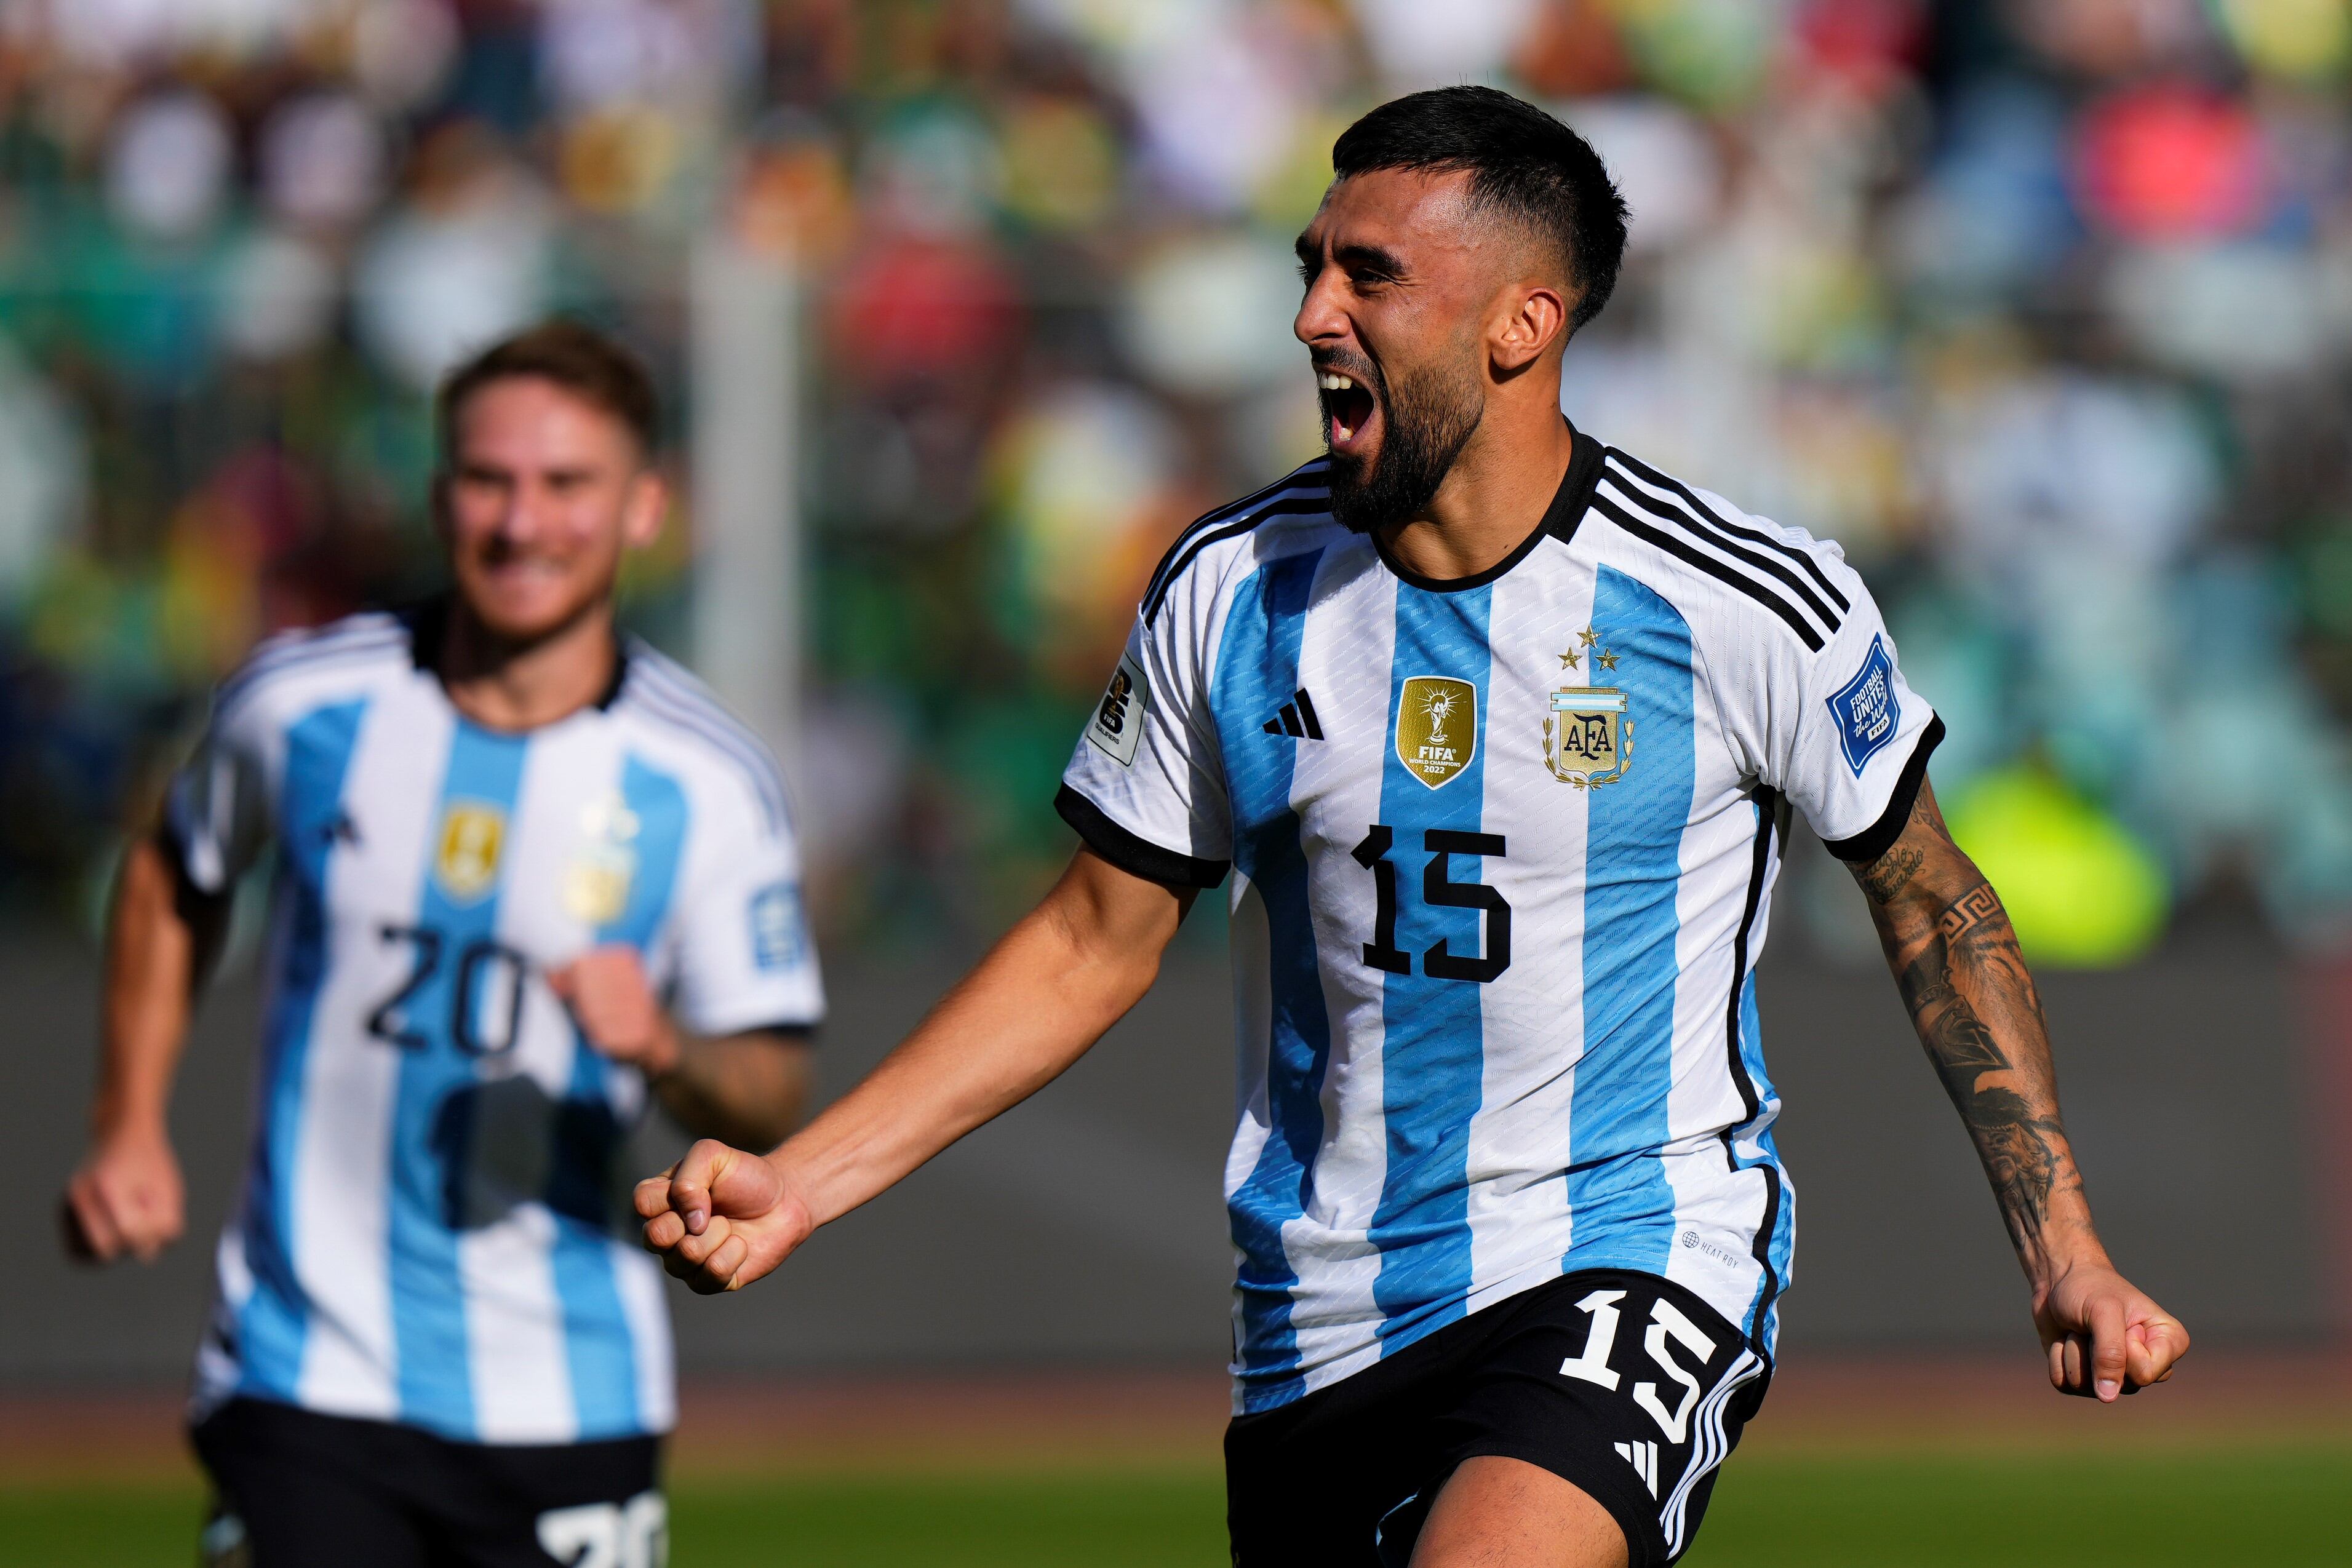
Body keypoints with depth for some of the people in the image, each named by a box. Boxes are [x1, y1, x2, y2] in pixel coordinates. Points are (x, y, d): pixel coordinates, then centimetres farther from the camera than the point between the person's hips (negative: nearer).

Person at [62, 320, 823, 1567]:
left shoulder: (705, 784, -5)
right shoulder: (300, 703, -3)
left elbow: (771, 1098, -2)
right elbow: (174, 877, 18)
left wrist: (663, 1050, -24)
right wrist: (130, 1129, 10)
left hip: (568, 1404, 1)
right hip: (309, 1367, -1)